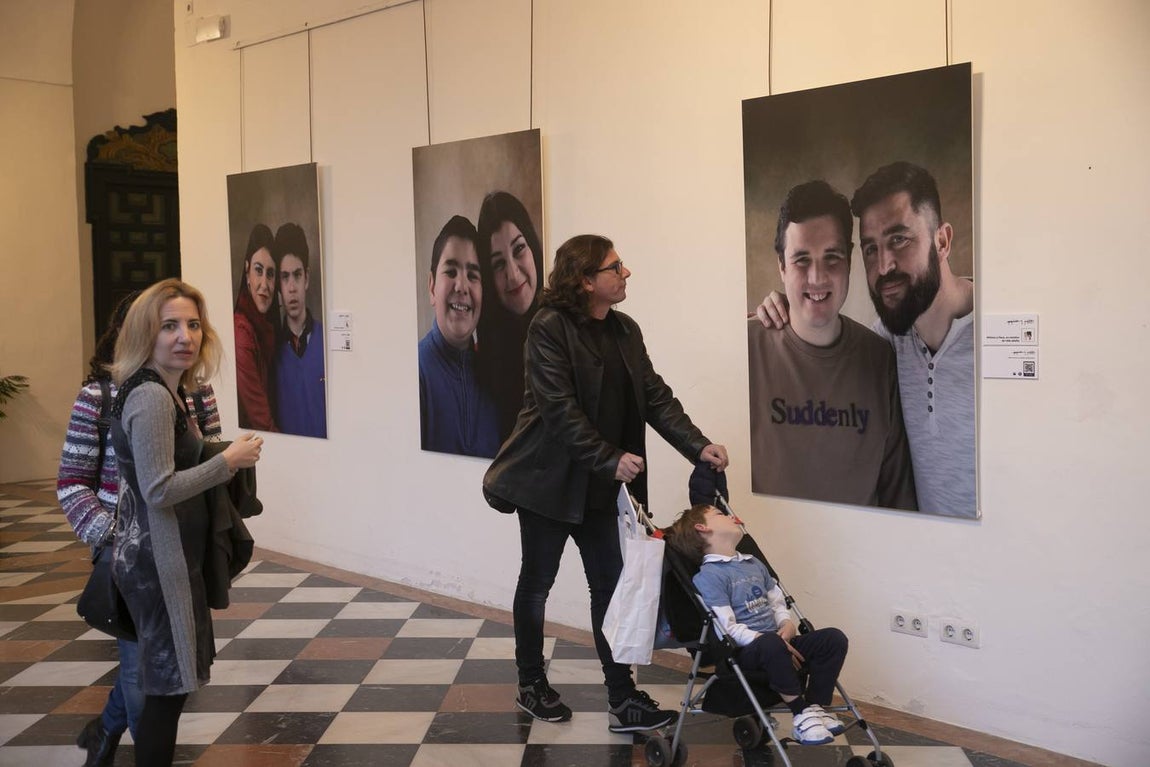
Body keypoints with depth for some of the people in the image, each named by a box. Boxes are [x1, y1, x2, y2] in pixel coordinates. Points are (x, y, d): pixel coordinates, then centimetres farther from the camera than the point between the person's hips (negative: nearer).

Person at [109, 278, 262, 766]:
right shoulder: (151, 398, -21)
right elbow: (159, 489, -25)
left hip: (164, 555, 10)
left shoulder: (169, 392, 10)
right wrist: (228, 461, -18)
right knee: (168, 685, 0)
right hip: (155, 560, -10)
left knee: (168, 679, 19)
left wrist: (223, 458, 11)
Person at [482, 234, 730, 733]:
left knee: (610, 585, 5)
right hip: (550, 480, -6)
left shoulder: (625, 330, 5)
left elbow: (655, 397, 2)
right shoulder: (549, 329, -16)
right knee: (537, 582, 10)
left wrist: (698, 446, -10)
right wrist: (610, 460, -24)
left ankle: (622, 698, 11)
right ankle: (531, 685, 28)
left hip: (600, 486, 6)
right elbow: (560, 410, -22)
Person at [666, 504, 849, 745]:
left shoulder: (754, 564, 23)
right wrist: (771, 641, -21)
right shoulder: (708, 575, -8)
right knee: (772, 644, -40)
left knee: (834, 638, -10)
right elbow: (728, 628, -15)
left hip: (777, 641, 8)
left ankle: (816, 707, -4)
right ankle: (801, 713, -24)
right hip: (743, 652, -8)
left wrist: (788, 625, -1)